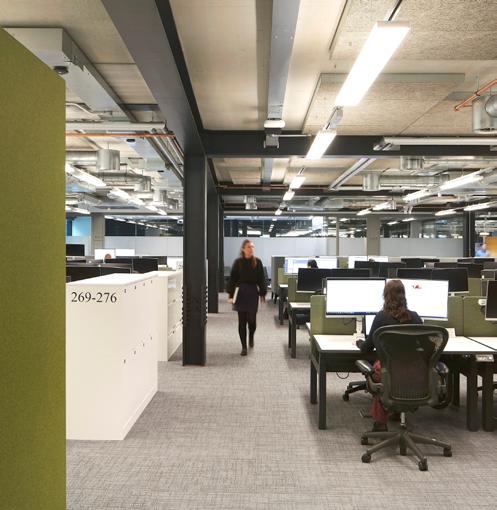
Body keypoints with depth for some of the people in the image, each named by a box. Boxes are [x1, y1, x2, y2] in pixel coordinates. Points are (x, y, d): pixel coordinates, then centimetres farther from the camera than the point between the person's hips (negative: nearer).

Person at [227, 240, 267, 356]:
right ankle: (244, 347, 10)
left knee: (251, 319, 2)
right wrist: (231, 295, -6)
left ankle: (251, 337, 36)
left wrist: (262, 294, 0)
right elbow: (232, 279, -2)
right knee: (242, 321, 1)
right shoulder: (238, 262, -3)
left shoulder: (257, 262, -1)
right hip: (241, 293, 0)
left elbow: (261, 279, 2)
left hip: (253, 293, 0)